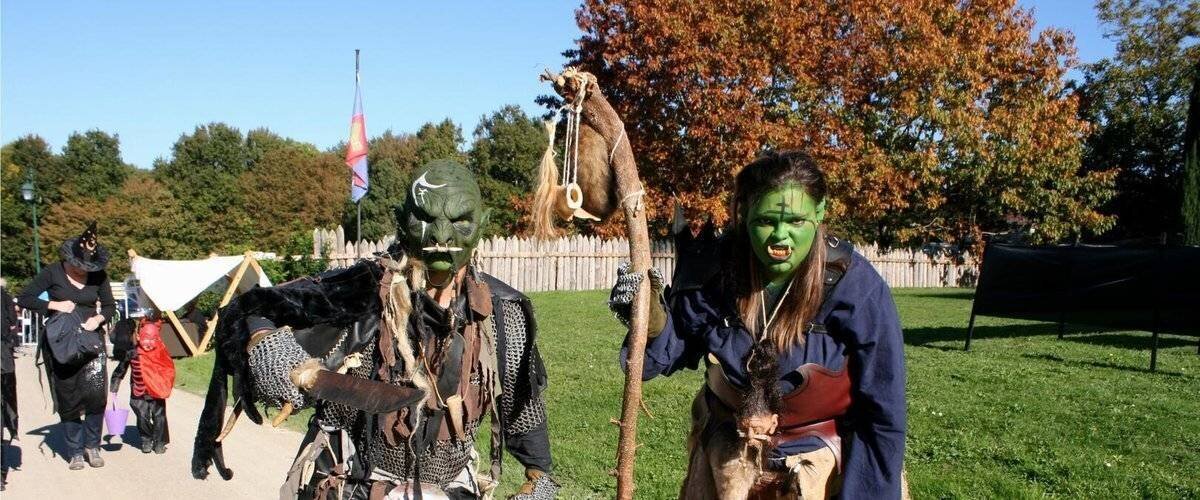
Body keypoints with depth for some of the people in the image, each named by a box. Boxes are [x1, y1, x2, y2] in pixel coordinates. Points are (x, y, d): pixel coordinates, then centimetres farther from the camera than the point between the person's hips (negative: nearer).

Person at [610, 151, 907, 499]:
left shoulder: (855, 287, -23)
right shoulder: (714, 272, -18)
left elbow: (882, 409, -15)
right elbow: (673, 351, -4)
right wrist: (649, 314, -25)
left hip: (823, 464, -2)